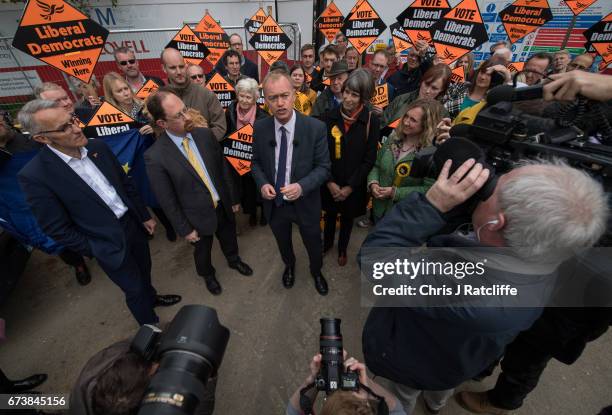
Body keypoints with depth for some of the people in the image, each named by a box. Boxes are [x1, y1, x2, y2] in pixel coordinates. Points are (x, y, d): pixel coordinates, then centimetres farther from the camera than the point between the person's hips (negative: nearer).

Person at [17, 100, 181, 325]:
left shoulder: (98, 146, -6)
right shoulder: (34, 175, -21)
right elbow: (57, 229, -13)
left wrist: (144, 215, 9)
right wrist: (95, 251, -8)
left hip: (133, 222, 5)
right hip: (109, 244, -5)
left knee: (144, 270, 28)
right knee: (135, 289, 12)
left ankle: (151, 296, 58)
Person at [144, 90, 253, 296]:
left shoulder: (205, 134, -11)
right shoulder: (155, 157, -23)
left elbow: (223, 167, -1)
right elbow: (167, 200, -15)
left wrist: (233, 199, 4)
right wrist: (184, 229, -8)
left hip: (223, 206, 3)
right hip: (199, 216, -3)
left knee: (229, 239, 28)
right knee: (202, 250, 24)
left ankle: (234, 260, 60)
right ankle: (208, 274, 56)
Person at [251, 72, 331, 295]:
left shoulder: (316, 128, -19)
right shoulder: (260, 128, -10)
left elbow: (323, 167, -13)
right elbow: (256, 162, 3)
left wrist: (302, 186, -29)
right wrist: (262, 183, -16)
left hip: (305, 202, -2)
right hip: (274, 202, 2)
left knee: (313, 244, 22)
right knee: (283, 243, 28)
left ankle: (316, 271, 56)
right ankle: (289, 265, 62)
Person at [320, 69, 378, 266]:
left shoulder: (371, 121, -12)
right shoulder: (329, 117, -8)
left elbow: (369, 159, -11)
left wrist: (350, 187, -13)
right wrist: (330, 182, -13)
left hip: (354, 184, -1)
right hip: (330, 182, 1)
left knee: (348, 217, 19)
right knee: (330, 213, 21)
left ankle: (342, 249, 45)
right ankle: (327, 242, 49)